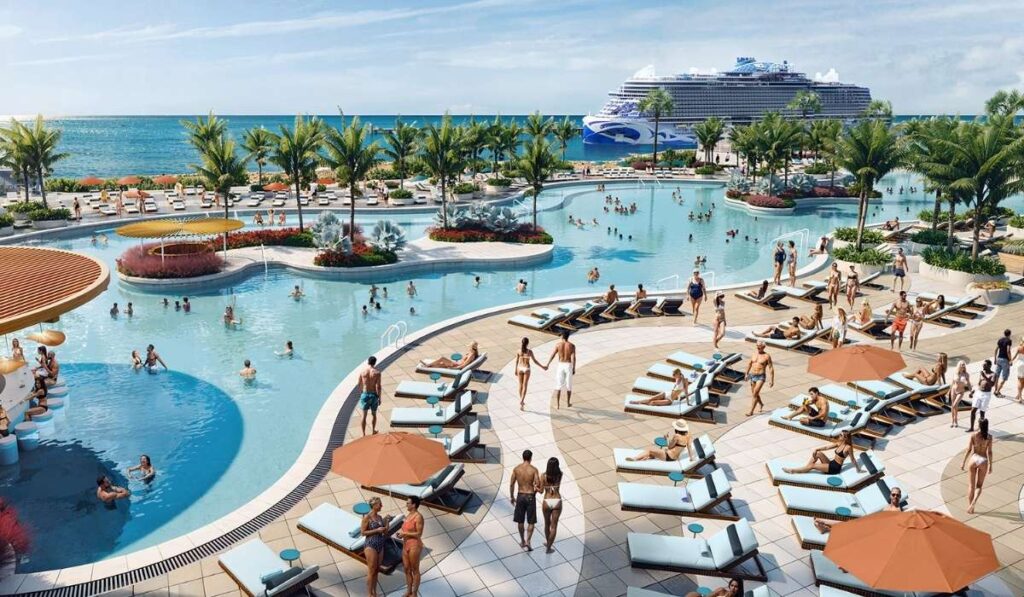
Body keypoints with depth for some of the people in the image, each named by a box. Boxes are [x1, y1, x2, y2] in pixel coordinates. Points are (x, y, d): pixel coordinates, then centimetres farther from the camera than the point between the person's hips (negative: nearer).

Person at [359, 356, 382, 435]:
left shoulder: (362, 372, -6)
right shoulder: (377, 373, -14)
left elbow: (360, 385, 4)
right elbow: (378, 387, -14)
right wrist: (379, 398, -4)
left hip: (365, 394, 1)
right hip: (374, 395, -1)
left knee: (364, 416, 10)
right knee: (374, 414, 20)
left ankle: (364, 434, 14)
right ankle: (373, 431, 35)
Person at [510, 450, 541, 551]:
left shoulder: (516, 468, -3)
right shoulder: (534, 469, -11)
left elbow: (511, 484, 1)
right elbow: (538, 485, -13)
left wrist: (512, 497, 12)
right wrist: (535, 491, 9)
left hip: (520, 496, 3)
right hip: (530, 496, -3)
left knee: (520, 521, 17)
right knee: (531, 522, 7)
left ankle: (522, 541, 29)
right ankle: (527, 542, -4)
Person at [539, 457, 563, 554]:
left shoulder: (543, 476, -10)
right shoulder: (560, 475, -7)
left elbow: (541, 490, -7)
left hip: (546, 502, 1)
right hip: (557, 501, 0)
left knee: (547, 523, 22)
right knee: (554, 526, 7)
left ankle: (548, 542, 40)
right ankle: (548, 547, 8)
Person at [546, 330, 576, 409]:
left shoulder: (558, 344, -6)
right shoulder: (572, 345, -8)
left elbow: (552, 355, -6)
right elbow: (573, 358, -14)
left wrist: (547, 365, 3)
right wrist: (574, 369, -7)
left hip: (560, 365, 0)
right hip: (568, 366, 0)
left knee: (558, 385, 7)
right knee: (569, 385, 16)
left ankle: (557, 404, 4)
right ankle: (568, 403, 26)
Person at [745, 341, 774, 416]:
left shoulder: (767, 356, -8)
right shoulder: (754, 354, 7)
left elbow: (771, 368, -7)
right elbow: (749, 364, 19)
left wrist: (771, 380, -9)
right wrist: (746, 374, 19)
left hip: (761, 377, -6)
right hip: (752, 376, 6)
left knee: (755, 394, -15)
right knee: (754, 393, 18)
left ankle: (751, 411, -13)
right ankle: (761, 404, 46)